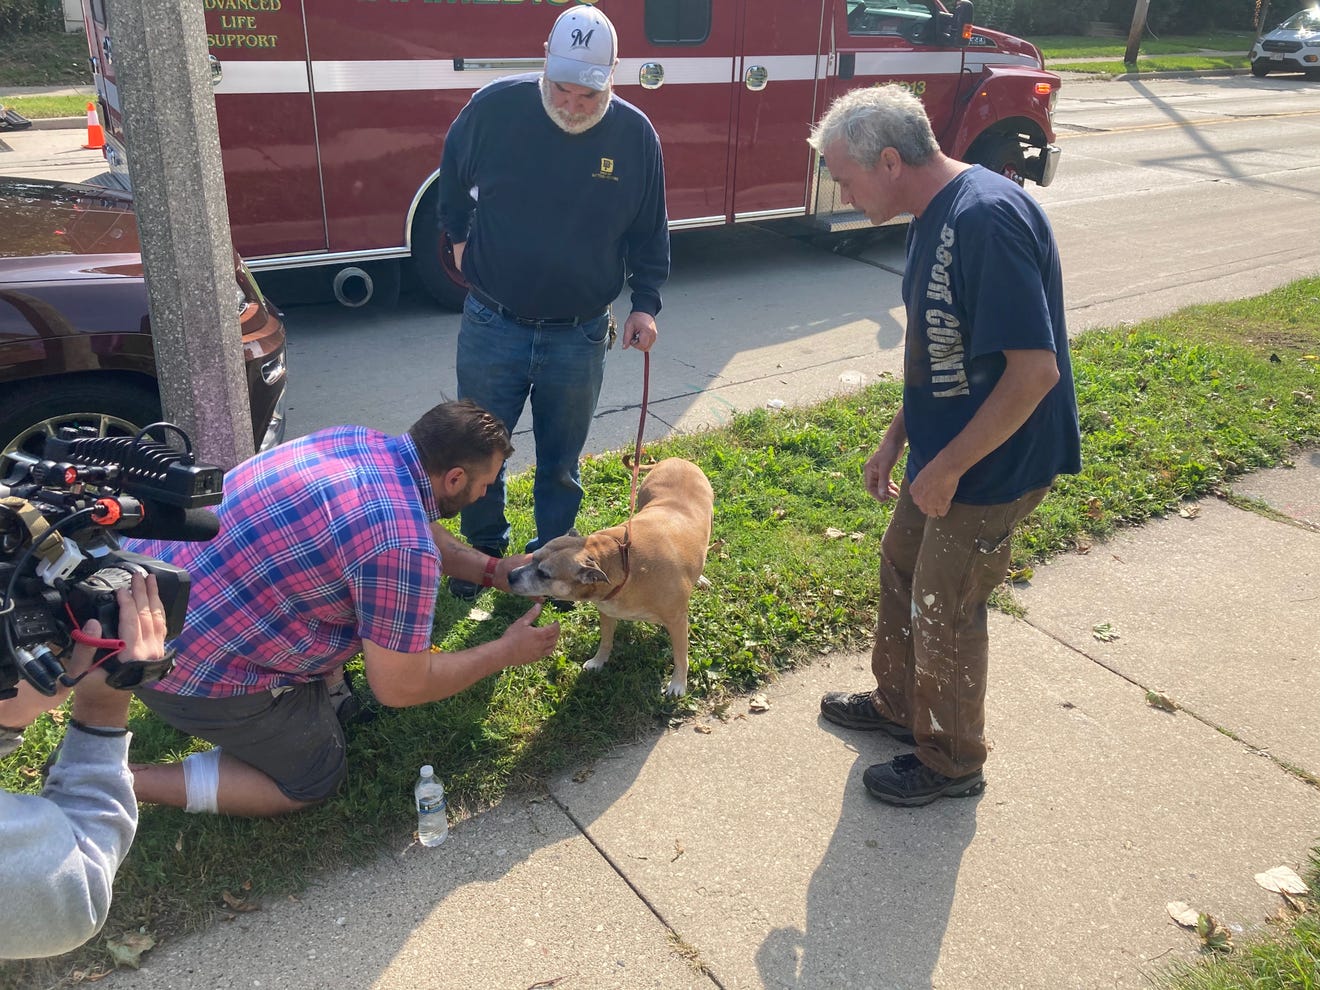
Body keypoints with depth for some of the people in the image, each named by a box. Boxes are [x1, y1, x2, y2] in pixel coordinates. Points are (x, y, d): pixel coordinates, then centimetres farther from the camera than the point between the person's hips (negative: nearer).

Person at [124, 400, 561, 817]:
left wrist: (491, 570, 15)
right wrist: (506, 652, -4)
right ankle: (126, 783, 6)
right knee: (314, 780, 12)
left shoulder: (358, 440, -2)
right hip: (191, 664, -8)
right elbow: (399, 688, -15)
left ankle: (324, 687, 23)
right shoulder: (402, 548, -27)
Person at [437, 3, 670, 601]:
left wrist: (645, 304, -1)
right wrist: (458, 236, 13)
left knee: (561, 462, 13)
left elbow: (650, 231, 5)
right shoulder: (495, 107, -9)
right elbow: (452, 175, 12)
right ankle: (484, 548, 36)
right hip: (492, 326, 0)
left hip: (578, 337, 0)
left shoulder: (635, 135, -6)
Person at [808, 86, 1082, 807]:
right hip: (941, 451, 9)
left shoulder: (987, 219, -26)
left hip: (991, 464, -9)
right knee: (901, 566, 23)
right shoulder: (935, 216, 5)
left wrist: (947, 467, -22)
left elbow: (1035, 368, -29)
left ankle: (952, 761, 30)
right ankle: (899, 704, 46)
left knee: (944, 611, 6)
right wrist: (895, 440, 13)